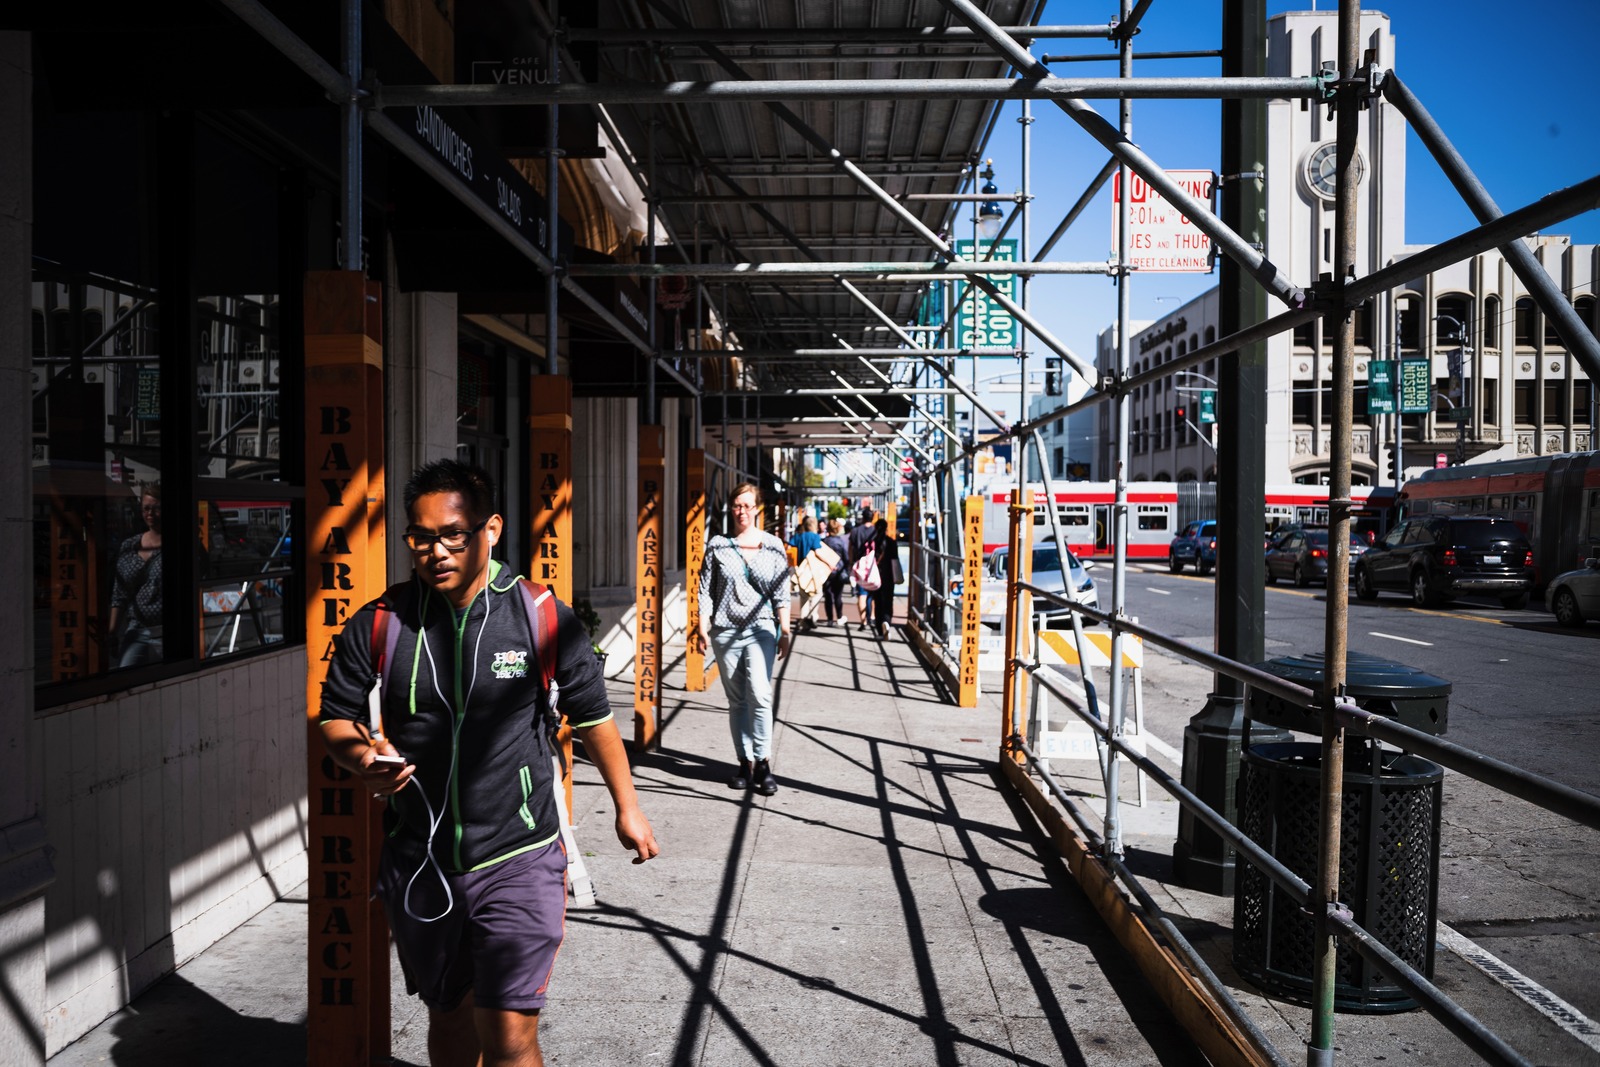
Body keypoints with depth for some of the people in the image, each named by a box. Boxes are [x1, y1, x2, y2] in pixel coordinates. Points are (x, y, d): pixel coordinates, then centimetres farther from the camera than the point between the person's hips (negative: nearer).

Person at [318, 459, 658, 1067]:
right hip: (418, 866, 3)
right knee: (449, 1016, 21)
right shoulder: (377, 626, -3)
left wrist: (626, 807, 12)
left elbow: (593, 716, 5)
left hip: (518, 861, -3)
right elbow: (336, 719, 8)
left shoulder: (544, 618, -7)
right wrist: (364, 758, -15)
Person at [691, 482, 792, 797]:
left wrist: (784, 631, 3)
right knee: (736, 700, 6)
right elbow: (706, 590, 6)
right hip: (725, 631, 2)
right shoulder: (717, 545, 5)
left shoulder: (772, 545, 4)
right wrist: (703, 628, 1)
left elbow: (781, 593, 5)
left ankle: (763, 762, -9)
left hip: (761, 629, -1)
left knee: (759, 695, -15)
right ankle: (745, 761, 14)